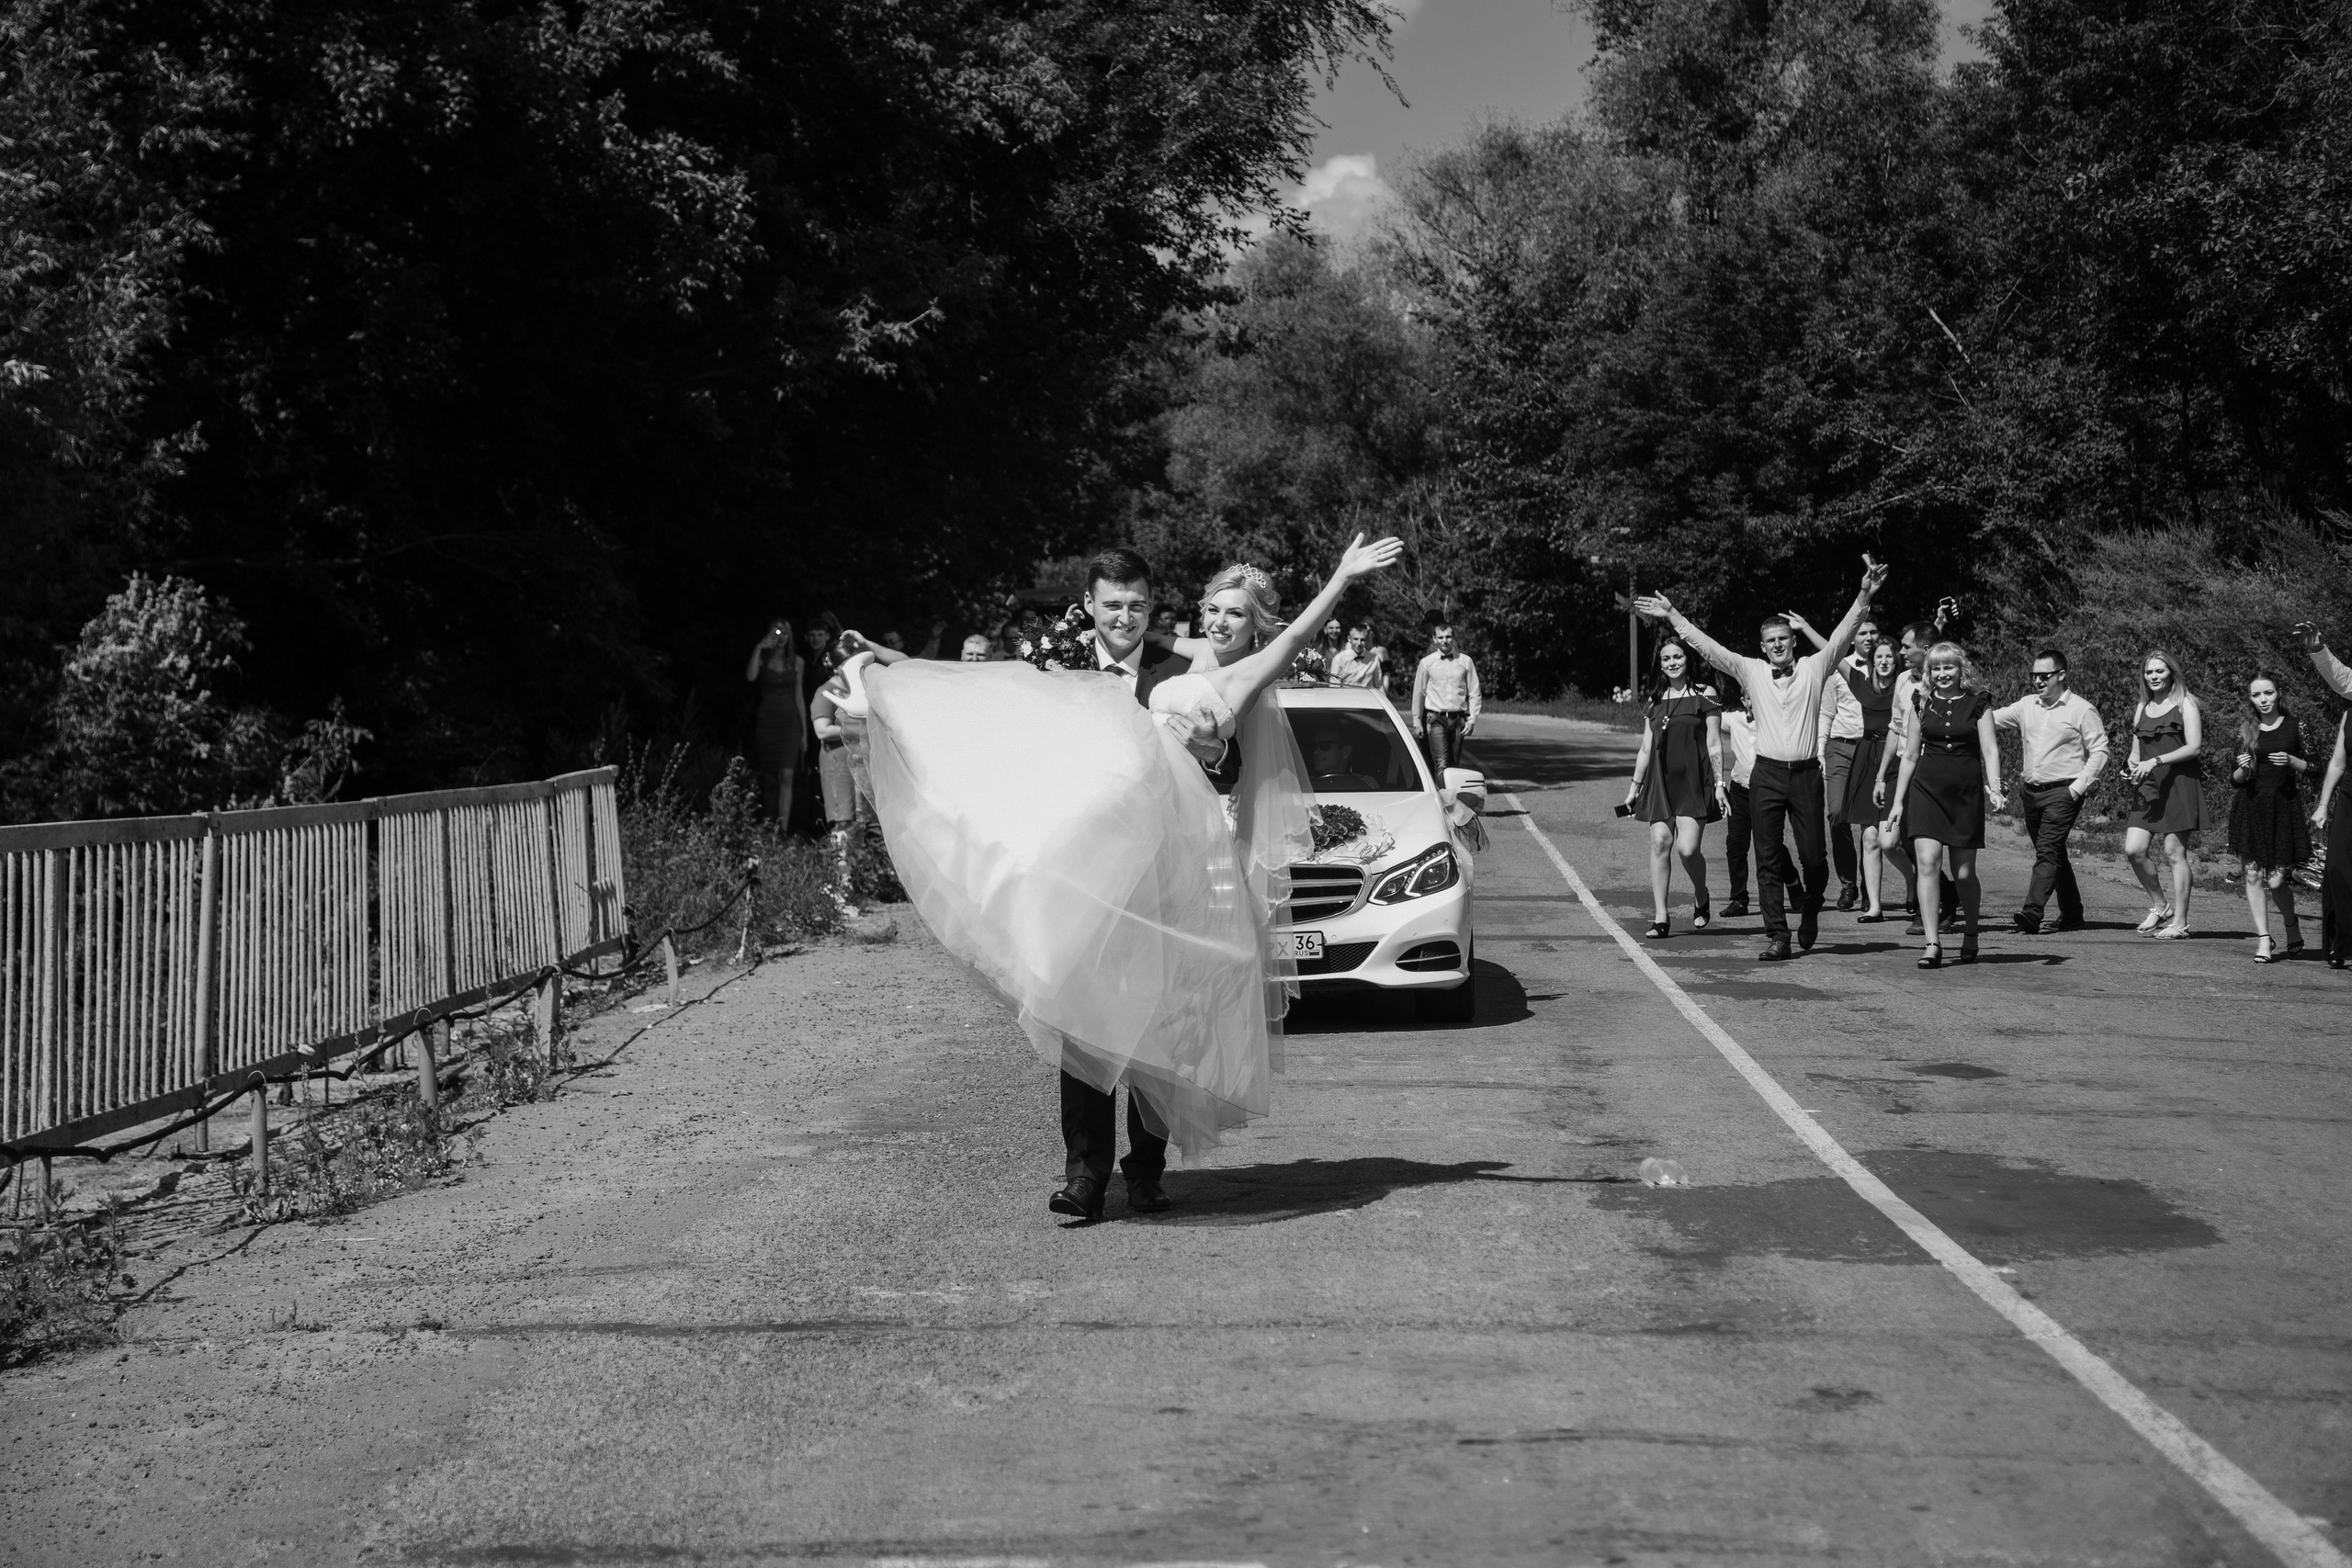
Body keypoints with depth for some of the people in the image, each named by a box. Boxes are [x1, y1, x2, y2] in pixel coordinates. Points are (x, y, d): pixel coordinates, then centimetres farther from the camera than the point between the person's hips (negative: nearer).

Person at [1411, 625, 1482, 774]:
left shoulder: (1465, 661, 6)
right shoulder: (1426, 662, 3)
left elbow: (1474, 693, 7)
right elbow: (1418, 693, 9)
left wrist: (1472, 720, 0)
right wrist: (1417, 721, 8)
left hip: (1458, 719, 2)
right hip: (1436, 718, -2)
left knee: (1453, 764, 8)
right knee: (1441, 765, -15)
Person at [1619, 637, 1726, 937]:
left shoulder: (1704, 695, 1)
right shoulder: (1656, 701, 13)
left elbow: (1714, 744, -1)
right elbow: (1646, 748, 18)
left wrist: (1719, 784, -5)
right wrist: (1635, 785, 17)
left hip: (1693, 781, -4)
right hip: (1661, 781, 4)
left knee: (1688, 848, -13)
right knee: (1660, 843, -6)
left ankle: (1700, 897, 17)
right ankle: (1660, 918, -3)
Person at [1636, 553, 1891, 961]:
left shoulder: (1814, 668, 6)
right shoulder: (1751, 671, 8)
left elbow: (1843, 635, -2)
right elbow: (1707, 647, 8)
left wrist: (1864, 596, -15)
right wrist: (1672, 616, 5)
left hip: (1806, 774, -1)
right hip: (1766, 774, 1)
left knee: (1813, 856, 2)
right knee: (1768, 859, -1)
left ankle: (1810, 914, 30)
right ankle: (1776, 935, 1)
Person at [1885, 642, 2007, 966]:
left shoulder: (1978, 703, 2)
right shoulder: (1922, 703, 8)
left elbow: (1990, 749, -5)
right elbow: (1910, 755, 12)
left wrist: (1994, 788, -20)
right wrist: (1898, 802, 11)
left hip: (1966, 792, -1)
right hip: (1926, 789, 1)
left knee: (1964, 873, 4)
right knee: (1927, 863, -14)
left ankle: (1970, 934, 28)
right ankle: (1932, 943, -14)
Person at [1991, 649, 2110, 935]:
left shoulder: (2082, 710, -4)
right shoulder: (2026, 706, 11)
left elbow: (2099, 752, -5)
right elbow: (1992, 719, 9)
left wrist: (2078, 787, -13)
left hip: (2062, 792, -6)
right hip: (2030, 791, 6)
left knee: (2047, 850, -17)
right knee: (2055, 854, 14)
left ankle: (2033, 912, -27)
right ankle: (2071, 914, 24)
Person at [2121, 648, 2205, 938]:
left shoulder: (2184, 703, 0)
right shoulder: (2141, 708, 18)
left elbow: (2194, 747, -9)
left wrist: (2155, 761, -17)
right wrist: (2131, 769, 0)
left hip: (2179, 783, -5)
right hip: (2147, 786, 5)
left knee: (2174, 852, -6)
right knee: (2134, 849, -7)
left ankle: (2180, 922, 1)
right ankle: (2159, 906, 13)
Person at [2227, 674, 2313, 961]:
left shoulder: (2294, 726, 4)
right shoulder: (2245, 730, 6)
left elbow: (2311, 769, 8)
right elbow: (2234, 779, 10)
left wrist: (2291, 760, -10)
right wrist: (2242, 769, -11)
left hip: (2284, 808, -1)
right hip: (2251, 807, 2)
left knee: (2276, 880, -5)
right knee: (2253, 875, -5)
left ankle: (2292, 926, 23)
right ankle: (2264, 939, 4)